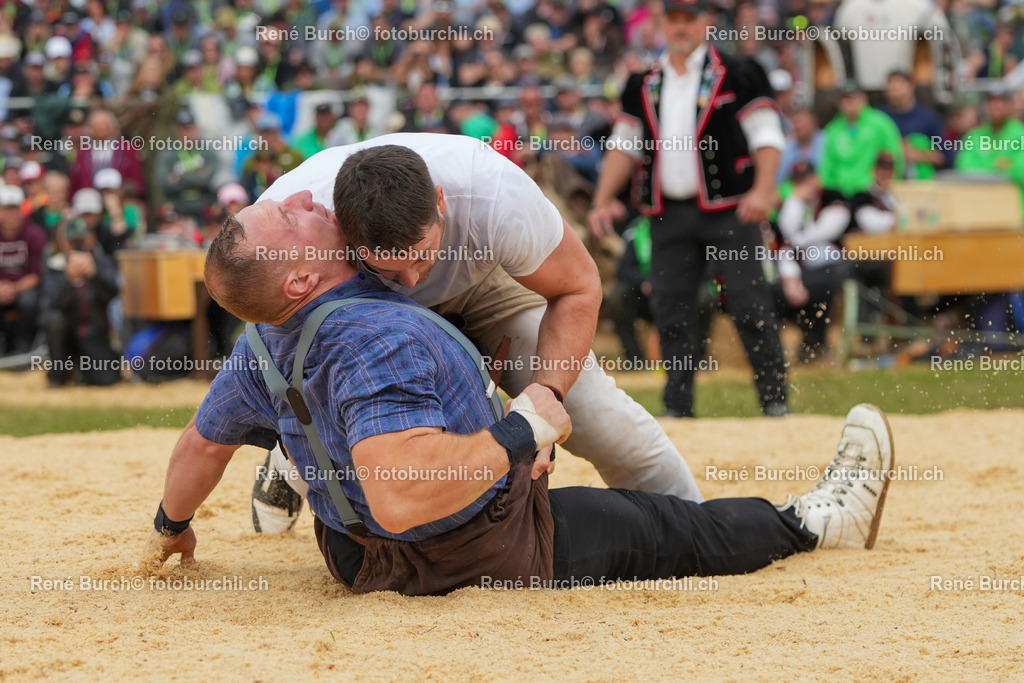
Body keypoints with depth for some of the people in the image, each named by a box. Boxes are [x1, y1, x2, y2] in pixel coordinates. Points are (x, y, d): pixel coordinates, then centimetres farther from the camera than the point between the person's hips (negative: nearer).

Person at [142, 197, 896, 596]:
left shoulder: (262, 346, -9)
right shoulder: (381, 337, -38)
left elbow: (202, 444, 8)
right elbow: (403, 497, -49)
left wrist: (171, 527, 28)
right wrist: (521, 436, -36)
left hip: (354, 555, 8)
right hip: (480, 554, -8)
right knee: (681, 531, 15)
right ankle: (813, 520, 38)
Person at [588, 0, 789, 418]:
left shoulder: (737, 76, 1)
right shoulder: (643, 86, 14)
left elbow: (767, 136, -4)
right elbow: (624, 146, 17)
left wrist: (762, 189, -19)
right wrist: (603, 200, 5)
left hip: (727, 210, -4)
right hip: (668, 214, 4)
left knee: (750, 305, -8)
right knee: (670, 310, 3)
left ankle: (775, 399, -3)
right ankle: (678, 409, 9)